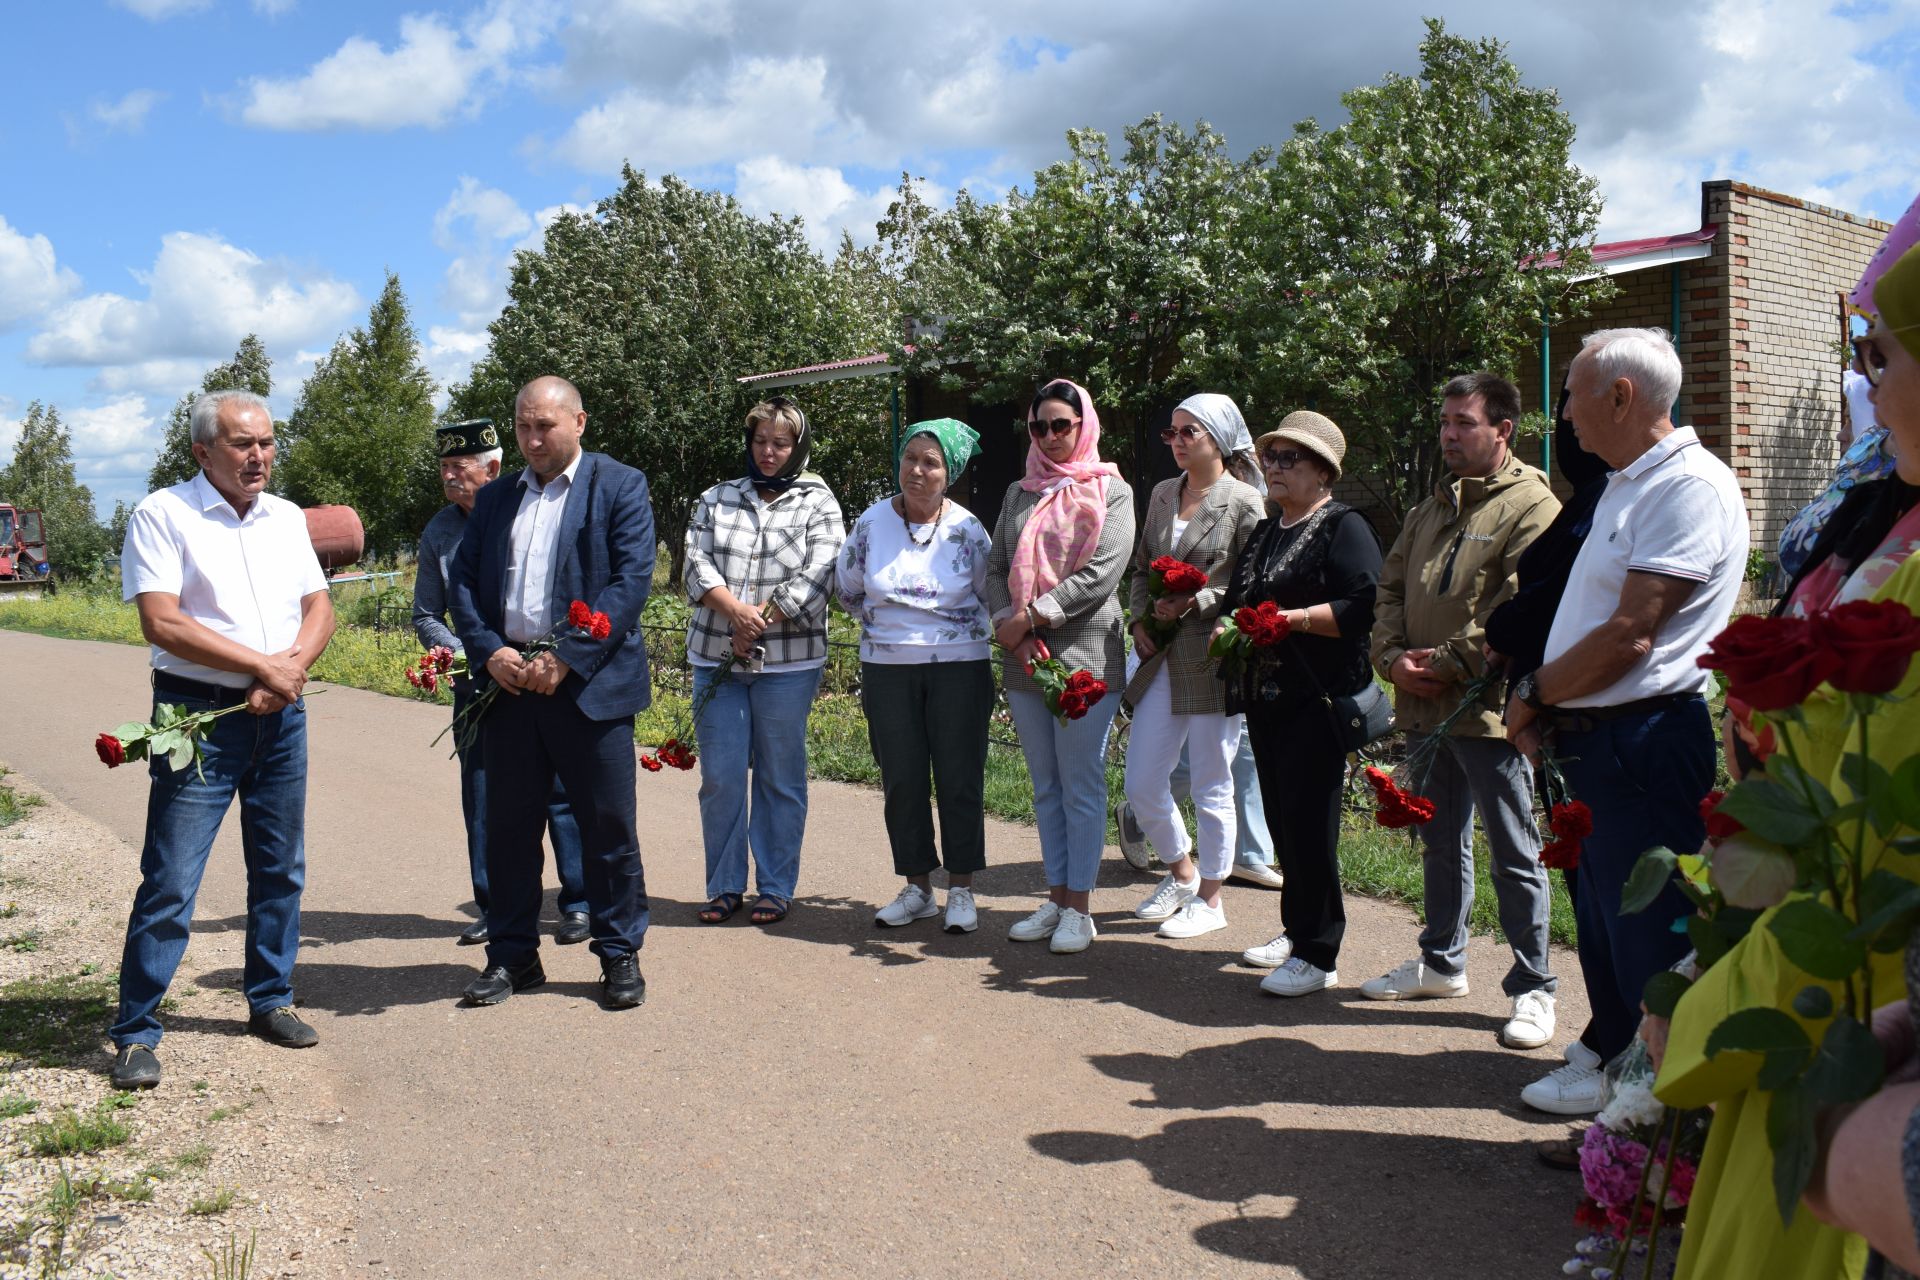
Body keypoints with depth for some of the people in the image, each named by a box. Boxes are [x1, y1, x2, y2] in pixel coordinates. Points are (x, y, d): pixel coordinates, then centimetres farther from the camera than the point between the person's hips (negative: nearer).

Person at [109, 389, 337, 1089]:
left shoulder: (286, 518, 12)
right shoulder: (163, 515, -7)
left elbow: (319, 608, 10)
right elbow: (162, 623, -16)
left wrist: (293, 665, -10)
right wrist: (265, 665, -16)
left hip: (280, 715, 6)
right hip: (198, 715, -6)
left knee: (280, 869, 12)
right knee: (170, 881, -5)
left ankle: (270, 1000, 27)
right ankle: (135, 1032, 7)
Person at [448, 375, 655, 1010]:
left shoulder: (620, 486, 1)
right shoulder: (494, 498, 17)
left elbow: (632, 579, -9)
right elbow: (463, 580, 11)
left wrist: (567, 659, -15)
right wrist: (489, 651, -7)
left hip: (589, 683, -4)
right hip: (507, 681, 5)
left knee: (609, 826, 2)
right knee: (509, 825, 10)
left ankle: (619, 954, 15)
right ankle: (512, 954, 22)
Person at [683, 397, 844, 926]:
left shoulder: (818, 504, 4)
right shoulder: (716, 499, 13)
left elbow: (815, 577, -7)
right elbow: (697, 564, 1)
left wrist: (757, 626, -14)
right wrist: (735, 609, -17)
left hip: (787, 663, -2)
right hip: (715, 658, 3)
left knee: (780, 778, 4)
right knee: (720, 777, 3)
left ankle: (776, 888, 14)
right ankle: (724, 885, 16)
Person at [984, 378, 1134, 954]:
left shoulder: (1111, 491, 1)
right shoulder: (1019, 493, 15)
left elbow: (1102, 572, -11)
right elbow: (996, 568, 9)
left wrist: (1029, 616, -13)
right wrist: (1013, 632, -8)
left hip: (1086, 655, -5)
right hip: (1023, 658, 5)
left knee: (1081, 784, -1)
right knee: (1045, 785, 10)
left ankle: (1079, 908, 6)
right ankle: (1056, 897, 18)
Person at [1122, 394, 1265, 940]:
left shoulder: (1243, 501, -6)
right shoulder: (1162, 494, 12)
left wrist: (1194, 603, -18)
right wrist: (1141, 620, 2)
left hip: (1215, 659, -6)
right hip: (1162, 659, 6)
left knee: (1211, 787, 5)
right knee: (1141, 786, 8)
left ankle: (1209, 899, 22)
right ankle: (1182, 873, 33)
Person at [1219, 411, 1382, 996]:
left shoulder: (1343, 527, -6)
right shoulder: (1264, 531, 19)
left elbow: (1362, 607, -18)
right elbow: (1238, 599, 28)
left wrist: (1288, 618, -21)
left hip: (1316, 699, -8)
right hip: (1265, 697, 8)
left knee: (1308, 822, -8)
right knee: (1281, 818, 12)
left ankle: (1318, 955, 0)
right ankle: (1296, 930, 24)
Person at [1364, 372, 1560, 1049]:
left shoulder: (1531, 506, -9)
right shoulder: (1431, 510, 18)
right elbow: (1391, 588, 17)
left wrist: (1446, 663, -16)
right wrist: (1393, 656, -1)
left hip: (1490, 706, -8)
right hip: (1427, 707, 8)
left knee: (1514, 853, 0)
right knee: (1440, 842, 19)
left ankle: (1534, 987, 10)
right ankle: (1441, 963, 33)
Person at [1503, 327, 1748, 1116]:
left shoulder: (1690, 487, -16)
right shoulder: (1628, 484, 17)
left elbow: (1630, 637, -22)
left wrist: (1532, 695, -10)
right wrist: (1543, 705, 7)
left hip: (1644, 740, -10)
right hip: (1593, 739, 10)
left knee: (1644, 925, 1)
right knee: (1601, 910, 20)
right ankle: (1610, 1051, 37)